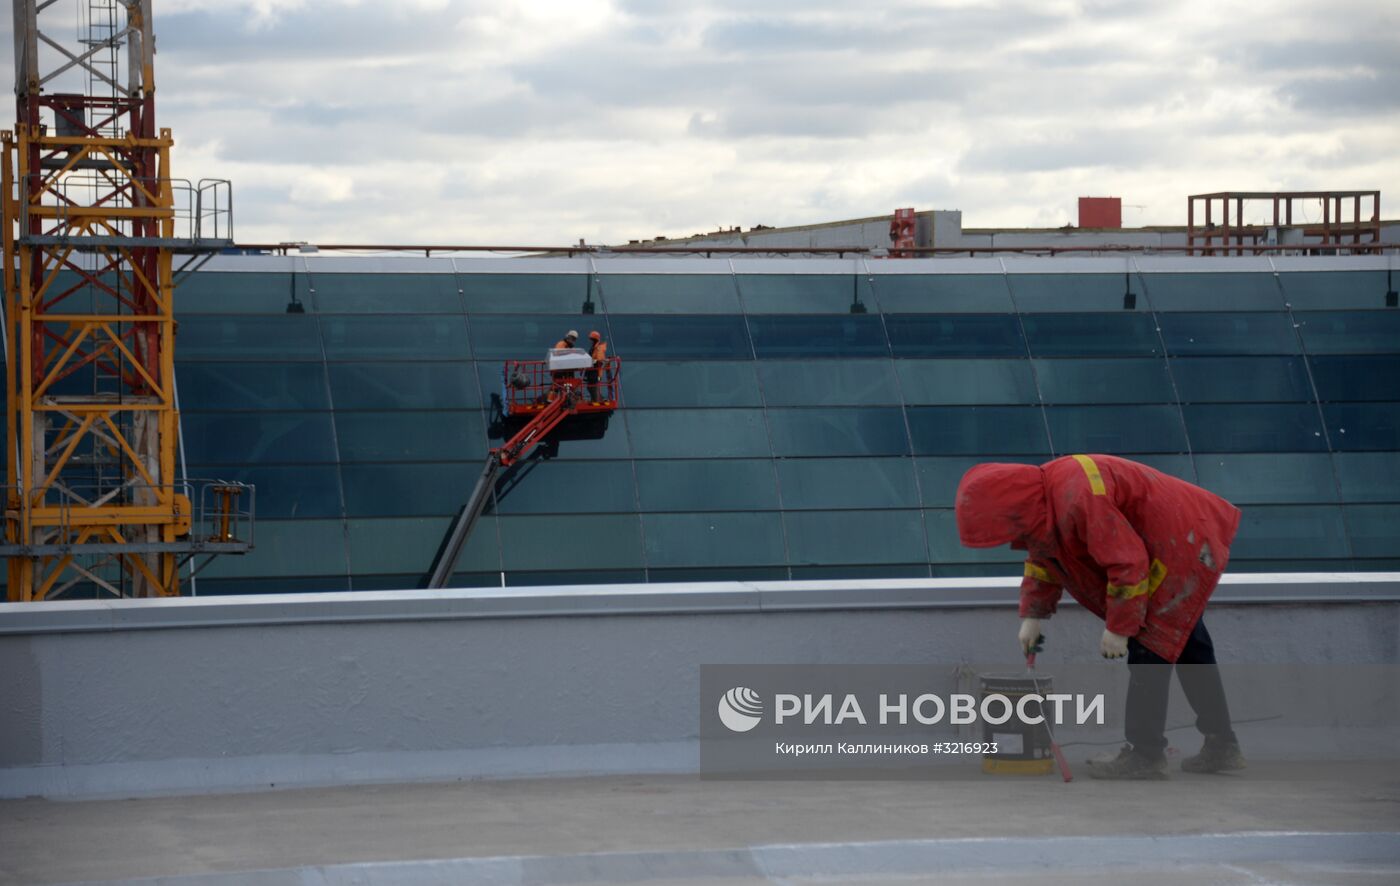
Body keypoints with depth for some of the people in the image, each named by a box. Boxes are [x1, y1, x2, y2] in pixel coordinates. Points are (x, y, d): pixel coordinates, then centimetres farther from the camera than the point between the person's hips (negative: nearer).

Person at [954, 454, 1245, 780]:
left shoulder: (1078, 499, -33)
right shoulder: (1039, 498, 1)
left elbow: (1128, 562, -30)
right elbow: (1042, 560, 19)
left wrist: (1119, 628, -22)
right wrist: (1032, 615, 13)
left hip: (1183, 548, -11)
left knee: (1149, 647, -11)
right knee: (1189, 648, 17)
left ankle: (1145, 754, -6)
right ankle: (1221, 746, 25)